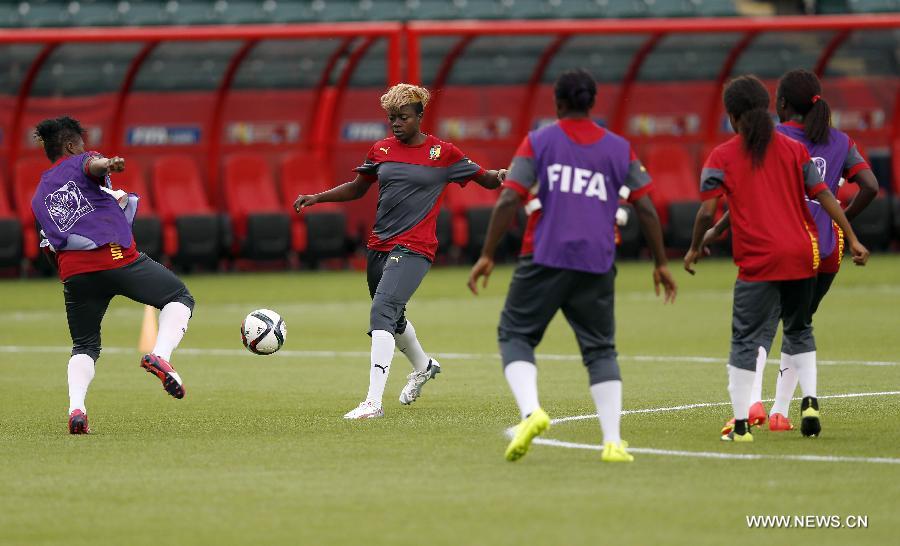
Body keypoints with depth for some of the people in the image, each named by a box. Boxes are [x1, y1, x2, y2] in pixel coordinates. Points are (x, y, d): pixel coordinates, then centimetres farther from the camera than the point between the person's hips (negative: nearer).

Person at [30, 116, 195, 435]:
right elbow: (92, 164, -14)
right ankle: (160, 356, -15)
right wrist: (108, 164, -38)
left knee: (84, 346, 17)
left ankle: (75, 408, -9)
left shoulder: (38, 197, 27)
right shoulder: (79, 162, 12)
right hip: (118, 257, -5)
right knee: (179, 298, 12)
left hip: (72, 272, 5)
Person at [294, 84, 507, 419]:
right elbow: (357, 188, 21)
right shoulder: (381, 150, 9)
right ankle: (423, 366, 56)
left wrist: (501, 175, -19)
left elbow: (485, 179, 4)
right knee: (392, 317, 24)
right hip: (379, 246, 7)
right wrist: (316, 198, 10)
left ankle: (373, 401, -30)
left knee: (382, 312, -24)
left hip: (414, 249, -7)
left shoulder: (442, 153, -3)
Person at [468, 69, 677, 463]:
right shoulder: (619, 149, 10)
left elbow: (508, 201, -5)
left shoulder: (538, 142, 3)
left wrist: (487, 256, -2)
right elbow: (647, 210, 9)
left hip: (544, 259, -2)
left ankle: (530, 411, -18)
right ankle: (613, 442, -1)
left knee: (515, 335, 8)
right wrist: (661, 263, 17)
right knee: (601, 349, 11)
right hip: (597, 265, 2)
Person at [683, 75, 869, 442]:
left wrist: (695, 249, 9)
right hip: (802, 256, 3)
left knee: (746, 339, 1)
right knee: (799, 330, 22)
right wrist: (852, 240, 6)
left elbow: (707, 211, -6)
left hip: (757, 261, -3)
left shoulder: (721, 157, -1)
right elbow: (825, 197, 3)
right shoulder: (794, 149, 8)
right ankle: (809, 399, 4)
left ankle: (741, 424, -3)